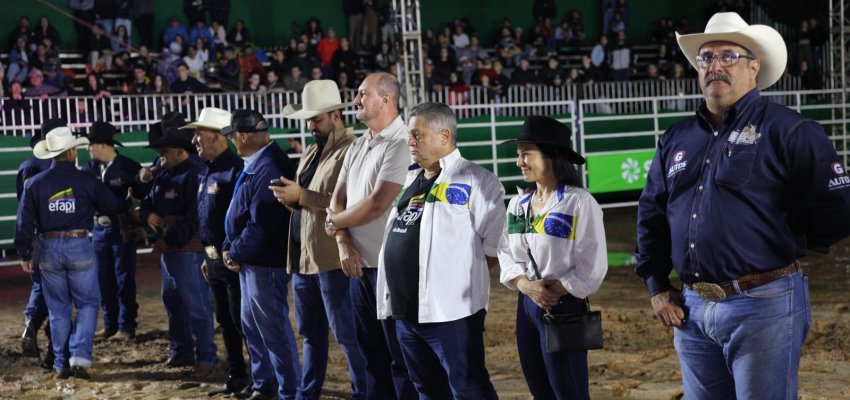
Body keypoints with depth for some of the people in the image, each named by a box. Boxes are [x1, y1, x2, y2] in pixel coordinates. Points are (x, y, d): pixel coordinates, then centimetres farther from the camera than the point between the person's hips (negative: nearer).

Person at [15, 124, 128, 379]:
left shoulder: (35, 184, 0)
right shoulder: (86, 181, -5)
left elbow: (24, 223, 1)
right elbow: (113, 207, 6)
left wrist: (24, 255, 11)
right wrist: (130, 202, 28)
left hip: (49, 249, 2)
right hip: (80, 247, -2)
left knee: (58, 309, 11)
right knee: (88, 303, 8)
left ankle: (61, 365, 14)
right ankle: (80, 357, -6)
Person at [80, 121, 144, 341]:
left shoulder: (129, 167, -9)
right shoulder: (90, 167, 4)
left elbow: (142, 196, -11)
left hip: (123, 230, -5)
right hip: (100, 228, 5)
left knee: (124, 281, 2)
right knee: (104, 282, 11)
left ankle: (126, 327, 11)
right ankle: (110, 326, 22)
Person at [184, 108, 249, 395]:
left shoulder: (235, 170, -17)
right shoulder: (206, 172, 13)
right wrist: (207, 255, 20)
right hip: (214, 259, 9)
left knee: (243, 321, -4)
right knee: (225, 321, 15)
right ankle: (236, 376, 25)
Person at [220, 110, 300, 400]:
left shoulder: (268, 169, -23)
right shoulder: (254, 165, 10)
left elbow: (261, 225, -25)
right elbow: (240, 214, 16)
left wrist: (236, 252, -13)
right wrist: (229, 247, 5)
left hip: (264, 263, -11)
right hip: (248, 261, 11)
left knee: (273, 329, -3)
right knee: (252, 325, 20)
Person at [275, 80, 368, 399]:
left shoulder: (350, 151, -13)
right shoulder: (312, 151, 17)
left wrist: (301, 196, -19)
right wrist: (288, 197, 1)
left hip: (332, 258, -9)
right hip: (302, 256, 9)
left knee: (347, 333, -2)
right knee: (310, 331, 18)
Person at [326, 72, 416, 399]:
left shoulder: (400, 144, -14)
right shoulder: (358, 146, 13)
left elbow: (376, 205, -21)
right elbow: (337, 200, 11)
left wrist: (333, 222, -5)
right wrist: (344, 244, -6)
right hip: (359, 266, 8)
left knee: (401, 358, -1)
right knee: (372, 355, 16)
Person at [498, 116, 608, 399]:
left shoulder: (579, 202, -12)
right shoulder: (518, 204, 9)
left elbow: (592, 266, -14)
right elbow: (506, 254, 8)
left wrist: (554, 291, -16)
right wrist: (526, 285, -10)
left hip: (564, 308, -7)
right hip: (526, 306, 7)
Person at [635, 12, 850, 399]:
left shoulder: (788, 131, -6)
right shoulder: (676, 140, 13)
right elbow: (650, 215, 22)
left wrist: (780, 250, 0)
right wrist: (657, 287, 15)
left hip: (763, 308, -6)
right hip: (691, 310, 6)